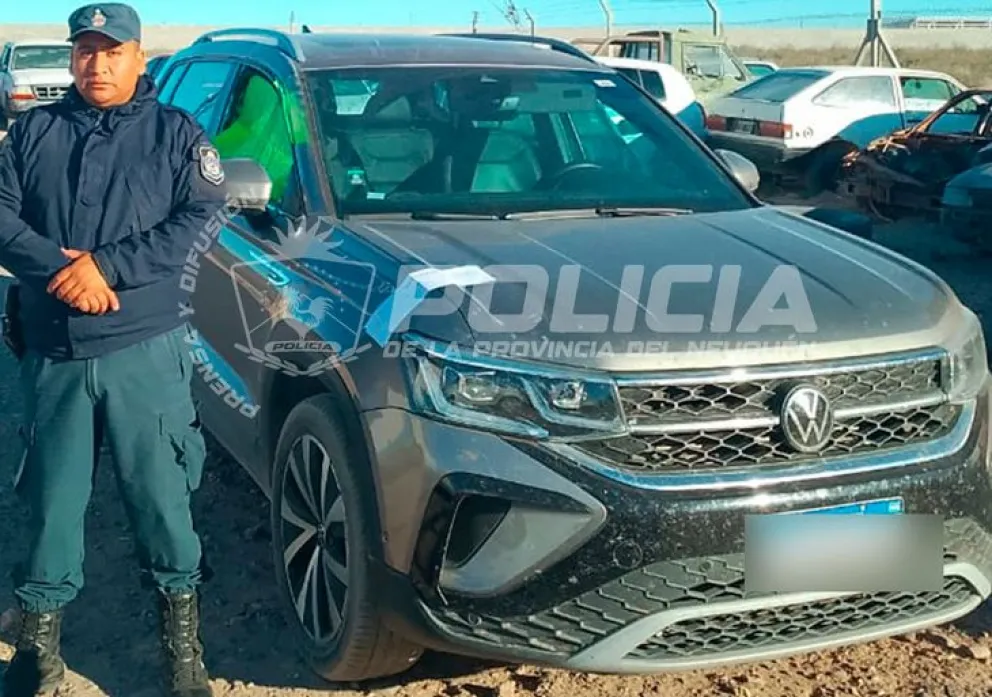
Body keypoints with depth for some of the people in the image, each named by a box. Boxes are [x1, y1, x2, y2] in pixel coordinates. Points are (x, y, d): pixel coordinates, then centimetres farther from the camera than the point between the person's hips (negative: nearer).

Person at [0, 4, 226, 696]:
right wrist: (61, 267, -16)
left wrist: (106, 266, -16)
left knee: (161, 495, 2)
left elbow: (200, 218, -7)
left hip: (146, 350, -2)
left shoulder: (175, 132, 5)